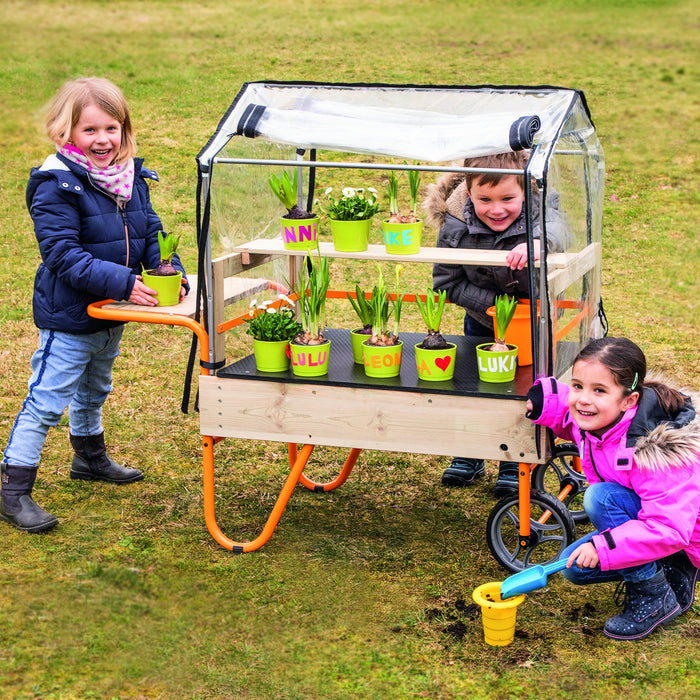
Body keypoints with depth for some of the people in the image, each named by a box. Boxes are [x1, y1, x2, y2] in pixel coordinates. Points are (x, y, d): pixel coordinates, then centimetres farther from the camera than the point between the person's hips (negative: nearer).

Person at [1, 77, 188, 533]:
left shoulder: (131, 177, 2)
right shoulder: (58, 186, -22)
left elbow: (150, 232, 8)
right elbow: (63, 255, -26)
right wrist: (123, 282, -33)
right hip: (69, 319, -8)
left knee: (94, 391, 27)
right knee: (47, 402, -5)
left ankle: (91, 458, 49)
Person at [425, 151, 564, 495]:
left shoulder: (538, 214, -28)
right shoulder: (455, 227, -22)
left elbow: (556, 228, -52)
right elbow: (446, 282, -15)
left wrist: (537, 243, -75)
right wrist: (490, 302, -25)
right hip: (482, 320, 2)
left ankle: (515, 466, 23)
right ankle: (468, 458, 34)